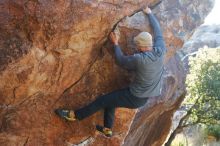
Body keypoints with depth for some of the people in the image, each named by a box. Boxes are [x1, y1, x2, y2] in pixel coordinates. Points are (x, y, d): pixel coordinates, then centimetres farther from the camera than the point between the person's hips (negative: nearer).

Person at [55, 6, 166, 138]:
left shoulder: (139, 59, -28)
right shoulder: (161, 51, -9)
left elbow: (121, 61, -7)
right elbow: (158, 31, 9)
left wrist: (115, 44, 5)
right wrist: (149, 13, 20)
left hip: (136, 98, -8)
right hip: (145, 97, 8)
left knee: (103, 100, 4)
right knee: (110, 98, 21)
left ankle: (75, 115, 19)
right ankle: (107, 129, 32)